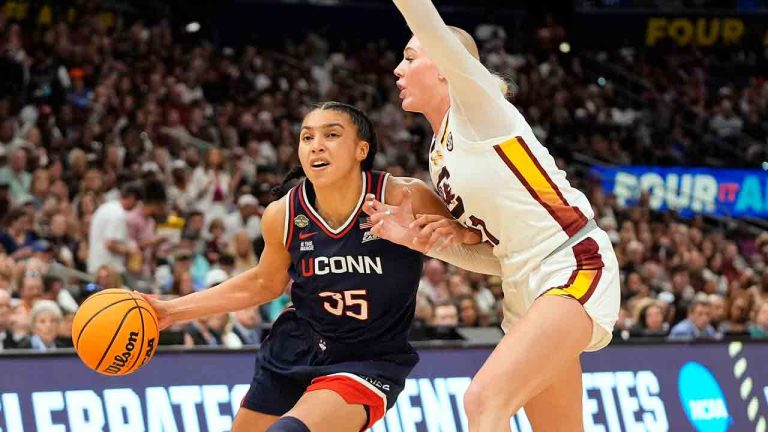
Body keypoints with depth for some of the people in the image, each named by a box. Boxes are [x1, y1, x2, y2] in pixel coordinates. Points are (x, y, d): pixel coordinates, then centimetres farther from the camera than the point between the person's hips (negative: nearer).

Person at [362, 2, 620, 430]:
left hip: (576, 270, -10)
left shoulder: (475, 104, -5)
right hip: (526, 289, 10)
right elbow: (491, 253, 16)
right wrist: (420, 240, 1)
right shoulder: (440, 159, 16)